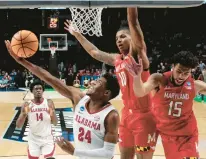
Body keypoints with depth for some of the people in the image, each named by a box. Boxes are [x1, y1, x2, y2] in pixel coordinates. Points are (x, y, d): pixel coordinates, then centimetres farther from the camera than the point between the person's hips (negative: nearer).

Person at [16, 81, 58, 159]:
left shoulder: (49, 103, -4)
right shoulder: (27, 105, -5)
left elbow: (55, 123, -3)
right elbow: (18, 125, -8)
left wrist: (52, 114, -24)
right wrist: (24, 114, -26)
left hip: (47, 138, 0)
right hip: (33, 139, 0)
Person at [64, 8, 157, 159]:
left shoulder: (137, 53, -6)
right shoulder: (117, 59, 14)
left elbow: (133, 21, -18)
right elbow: (94, 52, 28)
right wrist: (76, 34, 32)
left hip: (144, 116, -8)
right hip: (127, 115, 8)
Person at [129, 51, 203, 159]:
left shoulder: (195, 86, -12)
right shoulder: (159, 80, -17)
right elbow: (140, 93, -30)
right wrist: (137, 76, -50)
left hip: (188, 134, 0)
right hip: (167, 134, 0)